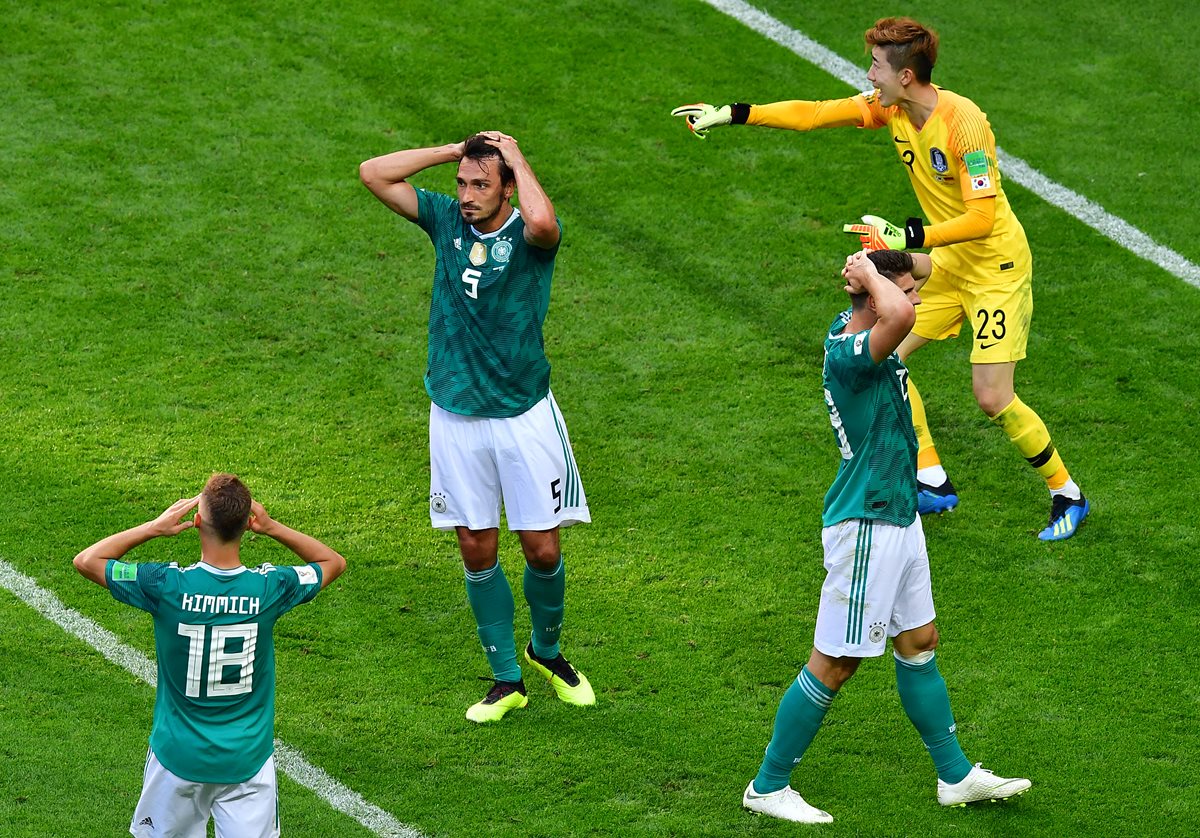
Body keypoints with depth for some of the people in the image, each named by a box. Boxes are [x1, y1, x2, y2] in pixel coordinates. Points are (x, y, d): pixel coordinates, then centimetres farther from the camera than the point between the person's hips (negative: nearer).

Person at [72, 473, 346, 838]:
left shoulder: (168, 586, -19)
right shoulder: (269, 588, -14)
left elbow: (86, 560, -4)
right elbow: (334, 562, 7)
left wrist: (154, 527, -5)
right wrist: (273, 528, 0)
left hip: (180, 756, -1)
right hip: (248, 759, 1)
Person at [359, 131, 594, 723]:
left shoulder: (529, 235, -11)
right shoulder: (447, 221, 2)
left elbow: (542, 221, -37)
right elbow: (373, 174, 0)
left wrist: (515, 157, -20)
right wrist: (454, 151, -4)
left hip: (524, 415, -3)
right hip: (456, 416, 4)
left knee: (542, 549, 2)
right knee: (476, 549, 7)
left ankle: (546, 650, 30)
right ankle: (506, 679, 18)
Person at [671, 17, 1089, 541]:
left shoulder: (962, 122, -27)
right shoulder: (889, 109, -4)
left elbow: (981, 218, -30)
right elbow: (812, 115, 4)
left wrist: (907, 237, -35)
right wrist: (731, 115, 3)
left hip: (997, 265, -9)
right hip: (947, 262, 9)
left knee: (992, 398, -13)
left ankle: (1067, 496, 7)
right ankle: (933, 484, 15)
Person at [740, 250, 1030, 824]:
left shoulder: (852, 326, 4)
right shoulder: (847, 355, -24)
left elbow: (924, 266, 21)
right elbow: (901, 316, -46)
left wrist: (893, 250, -2)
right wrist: (871, 273, -26)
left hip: (898, 518, 10)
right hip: (866, 525, -10)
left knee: (919, 642, 19)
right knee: (836, 663, -1)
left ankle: (955, 776, 31)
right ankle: (768, 787, 10)